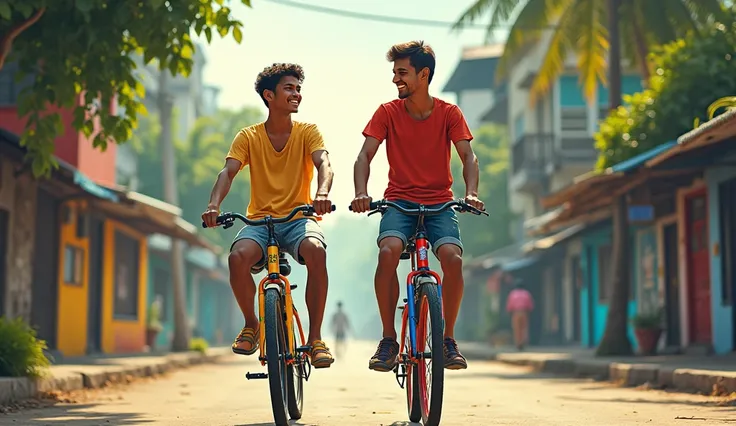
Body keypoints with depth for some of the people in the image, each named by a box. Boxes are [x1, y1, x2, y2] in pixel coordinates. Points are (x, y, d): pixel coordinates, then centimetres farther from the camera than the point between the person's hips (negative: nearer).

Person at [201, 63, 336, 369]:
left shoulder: (307, 132, 2)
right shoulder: (249, 137, 3)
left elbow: (323, 163, -15)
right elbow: (228, 172, -9)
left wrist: (322, 193, -39)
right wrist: (214, 203, -31)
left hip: (299, 218, 0)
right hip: (260, 219, 1)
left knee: (316, 251, -35)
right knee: (238, 257, -32)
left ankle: (315, 338, -22)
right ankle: (251, 325, -2)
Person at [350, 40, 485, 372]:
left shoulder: (449, 113, 1)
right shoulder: (388, 112, 1)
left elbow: (468, 157, -8)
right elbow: (365, 156, -7)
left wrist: (471, 192, -28)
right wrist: (361, 192, -26)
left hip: (439, 203, 0)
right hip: (399, 201, 0)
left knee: (453, 258, -28)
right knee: (388, 252, -31)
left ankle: (448, 339, -7)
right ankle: (389, 339, -16)